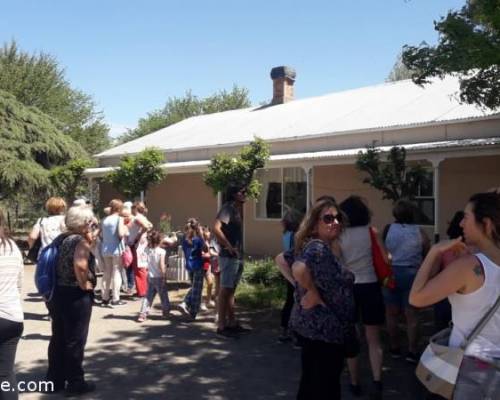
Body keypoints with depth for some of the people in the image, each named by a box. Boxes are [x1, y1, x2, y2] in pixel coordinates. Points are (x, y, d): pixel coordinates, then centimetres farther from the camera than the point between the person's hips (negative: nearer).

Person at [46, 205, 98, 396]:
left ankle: (54, 380, 27)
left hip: (58, 293, 9)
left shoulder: (63, 238, 9)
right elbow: (80, 264, -34)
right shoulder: (81, 241, -17)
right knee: (75, 340, 3)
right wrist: (85, 284, -21)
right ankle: (76, 383, 14)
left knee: (58, 338, 17)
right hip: (76, 296, -8)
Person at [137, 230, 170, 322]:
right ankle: (166, 311, 28)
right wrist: (164, 276, -12)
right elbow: (162, 265, -18)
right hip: (159, 277, -4)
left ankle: (143, 314, -3)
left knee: (148, 296, 6)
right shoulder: (161, 251, -15)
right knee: (163, 295, 13)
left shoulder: (148, 250, -2)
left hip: (150, 277, 4)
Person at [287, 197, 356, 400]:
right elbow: (299, 268, -38)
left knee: (310, 383, 20)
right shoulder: (319, 247, -20)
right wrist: (313, 293, -24)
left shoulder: (308, 245, 10)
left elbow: (282, 259, 22)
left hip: (309, 324, 10)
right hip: (325, 329, -10)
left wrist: (302, 285, 13)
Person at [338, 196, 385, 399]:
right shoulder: (371, 231, -3)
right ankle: (377, 381, -3)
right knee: (373, 339, 11)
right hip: (370, 287, 0)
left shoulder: (340, 235, -5)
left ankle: (354, 383, 20)